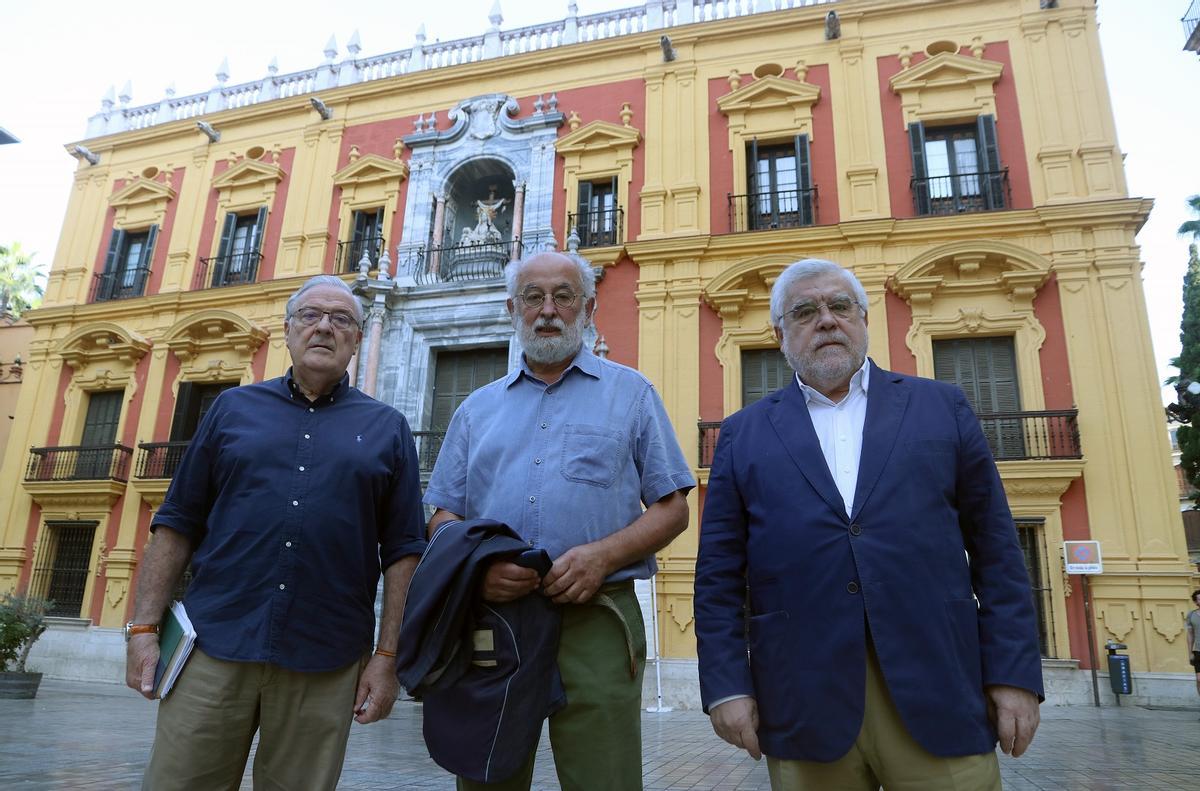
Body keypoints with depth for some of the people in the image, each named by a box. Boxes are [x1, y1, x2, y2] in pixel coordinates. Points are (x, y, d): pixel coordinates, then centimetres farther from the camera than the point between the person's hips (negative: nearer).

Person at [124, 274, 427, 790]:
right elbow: (177, 523, 9)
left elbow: (403, 551, 2)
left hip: (325, 666, 0)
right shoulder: (233, 407, 10)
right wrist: (144, 627, 1)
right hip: (212, 648, 1)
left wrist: (387, 656, -3)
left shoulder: (387, 428, 6)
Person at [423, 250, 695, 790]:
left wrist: (603, 554, -15)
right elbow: (443, 517, 14)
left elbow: (671, 509, 4)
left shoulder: (630, 393, 8)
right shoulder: (477, 409, 16)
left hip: (594, 623, -2)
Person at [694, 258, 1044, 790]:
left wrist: (1014, 673, 0)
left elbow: (995, 553, 6)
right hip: (803, 702, 0)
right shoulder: (743, 435, 8)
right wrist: (726, 685, -3)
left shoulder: (942, 407, 9)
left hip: (938, 690, 1)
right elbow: (718, 576, 5)